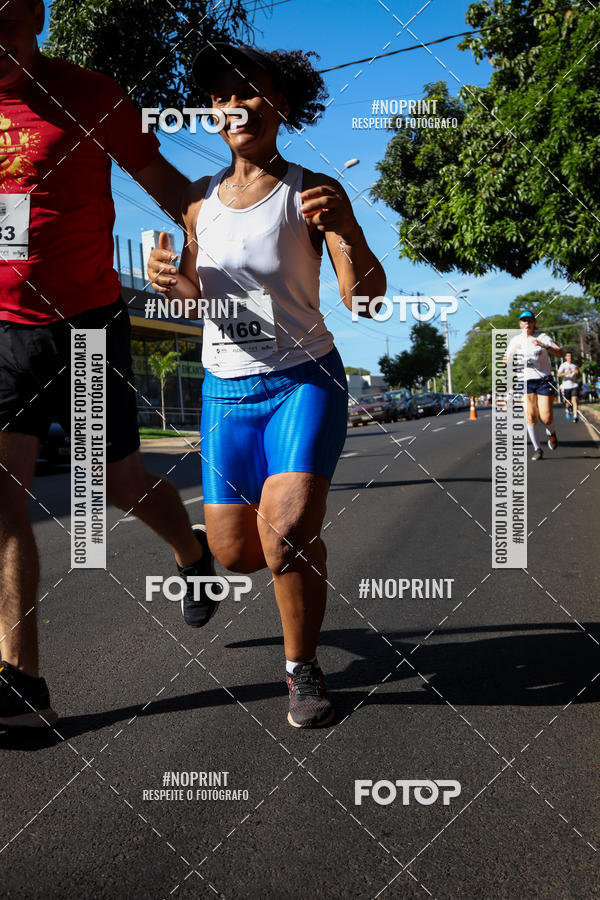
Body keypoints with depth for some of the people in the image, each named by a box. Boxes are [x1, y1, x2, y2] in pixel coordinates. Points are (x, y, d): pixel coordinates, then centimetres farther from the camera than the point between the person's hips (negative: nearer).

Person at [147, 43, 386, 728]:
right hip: (225, 389, 4)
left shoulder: (312, 193, -8)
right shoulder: (200, 201, 6)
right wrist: (170, 280, -5)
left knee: (286, 529, -25)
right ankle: (296, 541, 42)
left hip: (304, 378, -4)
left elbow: (366, 298, -15)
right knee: (234, 553, 3)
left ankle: (303, 669, 0)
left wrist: (344, 232, -34)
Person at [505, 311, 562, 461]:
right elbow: (506, 359, 11)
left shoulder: (542, 337, -1)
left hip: (544, 380, -1)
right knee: (530, 416, -10)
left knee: (546, 418, -7)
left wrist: (545, 346, -26)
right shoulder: (515, 340, 6)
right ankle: (537, 449, 3)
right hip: (525, 381, 2)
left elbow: (560, 353, -9)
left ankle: (551, 433, 29)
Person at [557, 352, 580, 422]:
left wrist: (577, 373, -3)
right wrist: (566, 373, -28)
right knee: (568, 402, 9)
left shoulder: (575, 365, 12)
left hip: (575, 385, 1)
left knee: (574, 400, -15)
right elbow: (559, 375, -13)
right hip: (566, 386, -1)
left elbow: (578, 376, 21)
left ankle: (575, 416, -23)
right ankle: (567, 409, 43)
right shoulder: (563, 365, -1)